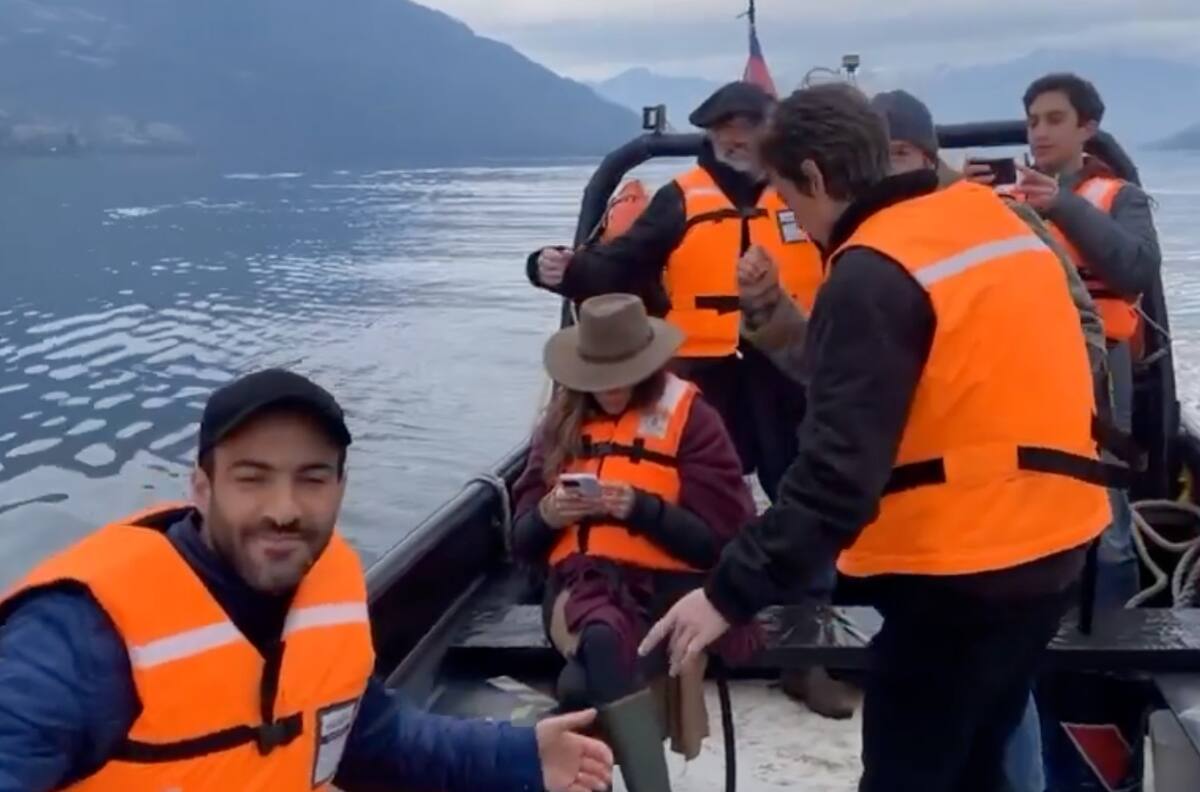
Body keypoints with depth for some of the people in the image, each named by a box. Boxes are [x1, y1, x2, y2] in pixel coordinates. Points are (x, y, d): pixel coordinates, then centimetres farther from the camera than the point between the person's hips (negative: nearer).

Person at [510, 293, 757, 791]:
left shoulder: (690, 419, 3)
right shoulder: (562, 424, 15)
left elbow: (720, 540, -4)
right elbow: (524, 544, 14)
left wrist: (642, 509, -17)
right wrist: (546, 515, -8)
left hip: (661, 586, -2)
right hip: (581, 582, 3)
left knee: (581, 683, -33)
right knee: (604, 640, -35)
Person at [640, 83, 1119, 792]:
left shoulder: (875, 274, -17)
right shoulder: (995, 221, 10)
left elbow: (837, 475, -23)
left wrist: (729, 593, -20)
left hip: (962, 573, -9)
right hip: (1052, 547, 9)